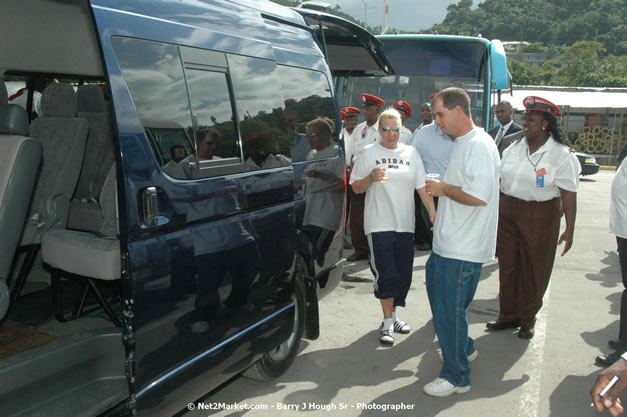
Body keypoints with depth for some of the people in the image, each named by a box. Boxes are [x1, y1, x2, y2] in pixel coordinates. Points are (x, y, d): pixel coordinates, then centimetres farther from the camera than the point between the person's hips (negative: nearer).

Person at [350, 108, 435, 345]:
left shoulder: (410, 153, 10)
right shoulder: (369, 153, 1)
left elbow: (422, 187, 10)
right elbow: (355, 188, 2)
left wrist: (433, 211, 0)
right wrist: (370, 178, -18)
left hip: (405, 224, 4)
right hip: (379, 224, -4)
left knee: (404, 274, 9)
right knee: (386, 273, -7)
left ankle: (392, 316, 27)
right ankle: (387, 323, 6)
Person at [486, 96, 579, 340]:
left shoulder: (561, 155, -9)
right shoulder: (514, 148, 6)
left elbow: (569, 195, -12)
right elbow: (498, 181, 10)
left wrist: (569, 230, -16)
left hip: (540, 218, -4)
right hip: (508, 213, 5)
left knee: (534, 270, 8)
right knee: (507, 266, 11)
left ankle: (527, 319, 26)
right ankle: (508, 315, 27)